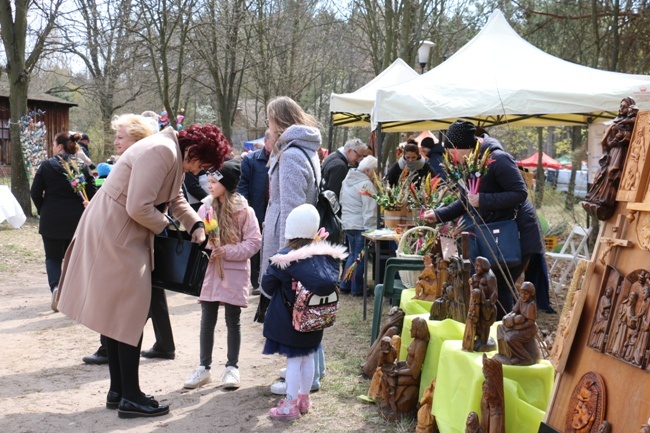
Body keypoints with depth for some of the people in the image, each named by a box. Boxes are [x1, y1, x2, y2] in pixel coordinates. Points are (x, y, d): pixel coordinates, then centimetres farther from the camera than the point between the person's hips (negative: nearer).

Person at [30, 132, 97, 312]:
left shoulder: (46, 166, -5)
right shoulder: (82, 166, 0)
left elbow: (35, 192, -4)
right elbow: (92, 191, -3)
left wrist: (43, 210, 11)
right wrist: (85, 209, 11)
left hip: (52, 219, -1)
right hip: (76, 218, 2)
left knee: (53, 257, 9)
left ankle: (55, 287, -14)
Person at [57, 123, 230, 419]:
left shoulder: (174, 155, 10)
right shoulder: (162, 152, -23)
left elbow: (175, 198, 22)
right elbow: (138, 207, -27)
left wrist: (196, 225, 6)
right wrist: (164, 227, -10)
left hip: (123, 234, 11)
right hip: (115, 234, -11)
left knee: (118, 311, 15)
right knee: (130, 313, -3)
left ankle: (118, 390, 25)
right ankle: (130, 397, 7)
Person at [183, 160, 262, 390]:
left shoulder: (243, 211, -10)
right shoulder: (206, 207, 0)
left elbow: (254, 241, -10)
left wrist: (227, 251, -18)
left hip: (233, 273, -3)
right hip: (209, 270, 3)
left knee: (233, 321, 8)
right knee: (207, 321, 9)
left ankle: (232, 367, 20)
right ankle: (204, 367, 19)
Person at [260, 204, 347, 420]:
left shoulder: (285, 258, -19)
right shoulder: (324, 254, -6)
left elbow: (267, 285, -9)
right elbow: (331, 283, -1)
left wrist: (277, 292, 11)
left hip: (289, 318, -5)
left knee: (294, 360, 2)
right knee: (308, 357, 16)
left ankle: (290, 405, 10)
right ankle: (303, 399, 29)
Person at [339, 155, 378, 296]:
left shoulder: (347, 180, 12)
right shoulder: (366, 184, -16)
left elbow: (342, 202, 20)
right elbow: (369, 210, -20)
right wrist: (371, 229, -19)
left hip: (347, 224, 9)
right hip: (361, 225, -9)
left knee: (353, 254, 19)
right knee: (360, 257, 1)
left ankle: (345, 285, 20)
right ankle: (357, 288, 6)